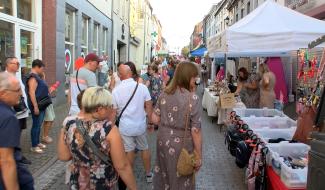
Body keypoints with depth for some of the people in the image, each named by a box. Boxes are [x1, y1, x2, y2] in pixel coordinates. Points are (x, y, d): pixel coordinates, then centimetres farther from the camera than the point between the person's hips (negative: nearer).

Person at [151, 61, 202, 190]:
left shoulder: (164, 94, -4)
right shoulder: (193, 98, -20)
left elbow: (155, 119, -1)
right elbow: (195, 131, -18)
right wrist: (199, 156, -9)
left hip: (164, 140, 5)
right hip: (181, 143, -5)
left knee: (163, 175, 25)